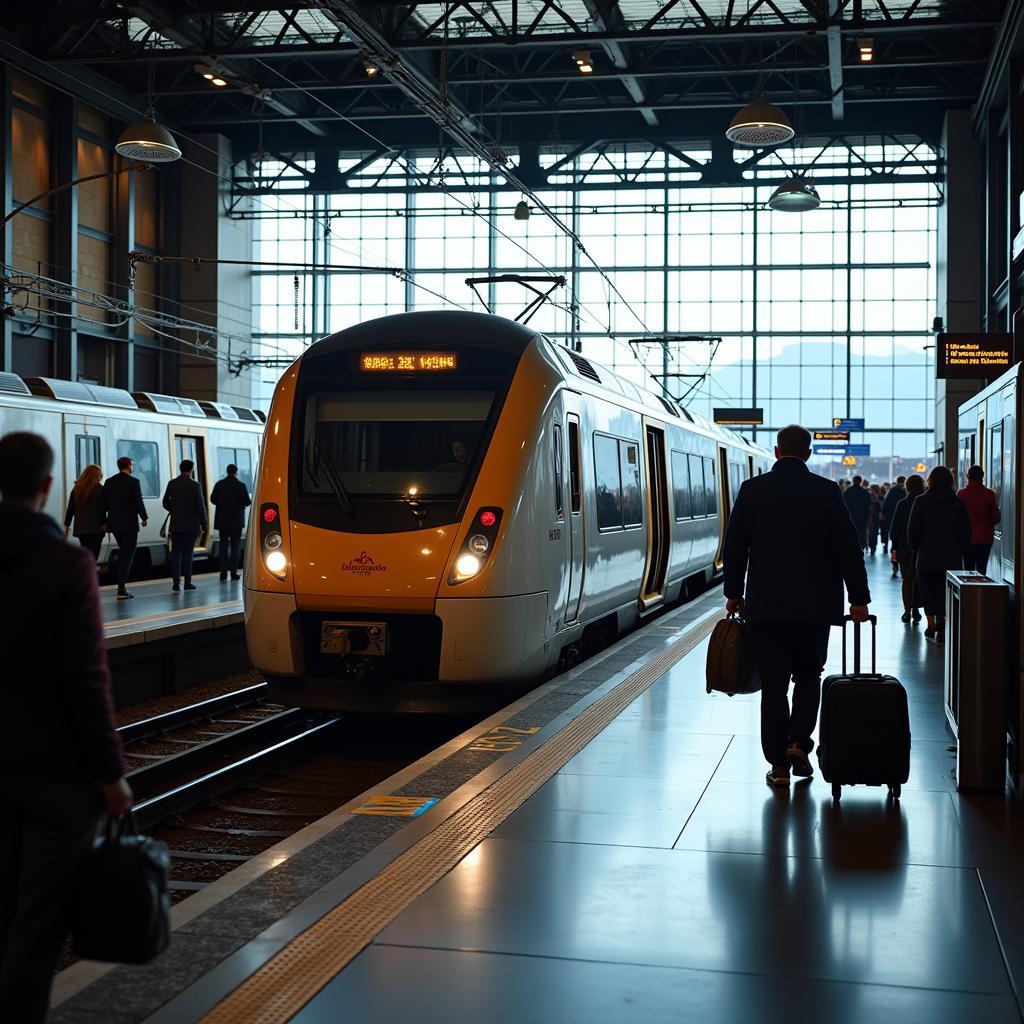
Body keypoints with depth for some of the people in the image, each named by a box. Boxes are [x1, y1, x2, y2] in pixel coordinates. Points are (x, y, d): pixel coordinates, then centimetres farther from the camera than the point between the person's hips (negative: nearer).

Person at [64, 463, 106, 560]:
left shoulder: (76, 488, 11)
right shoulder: (98, 488, -6)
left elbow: (70, 508, 13)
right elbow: (101, 508, -11)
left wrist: (66, 525, 17)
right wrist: (104, 524, -7)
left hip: (80, 527, 6)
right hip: (95, 527, -6)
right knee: (93, 556, -7)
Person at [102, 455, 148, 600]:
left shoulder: (109, 482, 6)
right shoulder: (133, 482, -11)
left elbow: (104, 504, 7)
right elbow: (139, 502, -14)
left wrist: (104, 522, 15)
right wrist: (144, 517, 1)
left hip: (114, 524, 6)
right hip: (129, 524, -6)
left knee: (123, 552, 21)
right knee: (128, 555, -1)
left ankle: (121, 583, 21)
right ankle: (121, 589, -7)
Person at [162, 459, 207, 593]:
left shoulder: (172, 484, 1)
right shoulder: (195, 486, -10)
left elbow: (166, 503, 8)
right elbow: (201, 506, -9)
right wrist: (203, 524, 1)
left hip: (175, 525, 3)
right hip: (190, 525, -3)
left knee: (176, 553, 6)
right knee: (187, 553, 6)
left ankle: (176, 583, -3)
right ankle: (187, 582, 11)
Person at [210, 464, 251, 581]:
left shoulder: (219, 484, -2)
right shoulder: (241, 486, -9)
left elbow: (212, 499, 1)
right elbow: (247, 502, -9)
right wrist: (251, 500, 13)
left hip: (222, 520, 2)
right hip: (237, 520, -2)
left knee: (223, 544, 8)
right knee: (235, 545, 4)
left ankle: (223, 572, 2)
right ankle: (234, 571, 0)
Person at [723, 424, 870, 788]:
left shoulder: (751, 489, -2)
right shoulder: (826, 492, -4)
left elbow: (734, 546, 4)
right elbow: (849, 548, -4)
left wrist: (734, 592, 15)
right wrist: (859, 598, 3)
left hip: (764, 604, 0)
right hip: (814, 604, 0)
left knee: (773, 683, 6)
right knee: (808, 676, 18)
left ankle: (779, 764, 7)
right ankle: (799, 742, 2)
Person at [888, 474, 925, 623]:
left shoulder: (902, 504, -6)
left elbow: (894, 528, -3)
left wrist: (895, 548, 4)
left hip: (905, 548, -1)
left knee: (907, 579, 6)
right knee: (919, 579, 12)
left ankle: (907, 610, 0)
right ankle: (916, 609, 10)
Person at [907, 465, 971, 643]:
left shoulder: (921, 502, -6)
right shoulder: (958, 503, -1)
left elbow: (912, 531, -4)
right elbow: (966, 532, 4)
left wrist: (916, 550, 11)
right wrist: (960, 552, 14)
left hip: (926, 558, -1)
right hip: (952, 558, 1)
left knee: (928, 593, 9)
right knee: (946, 593, 4)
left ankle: (931, 626, 11)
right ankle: (942, 625, -7)